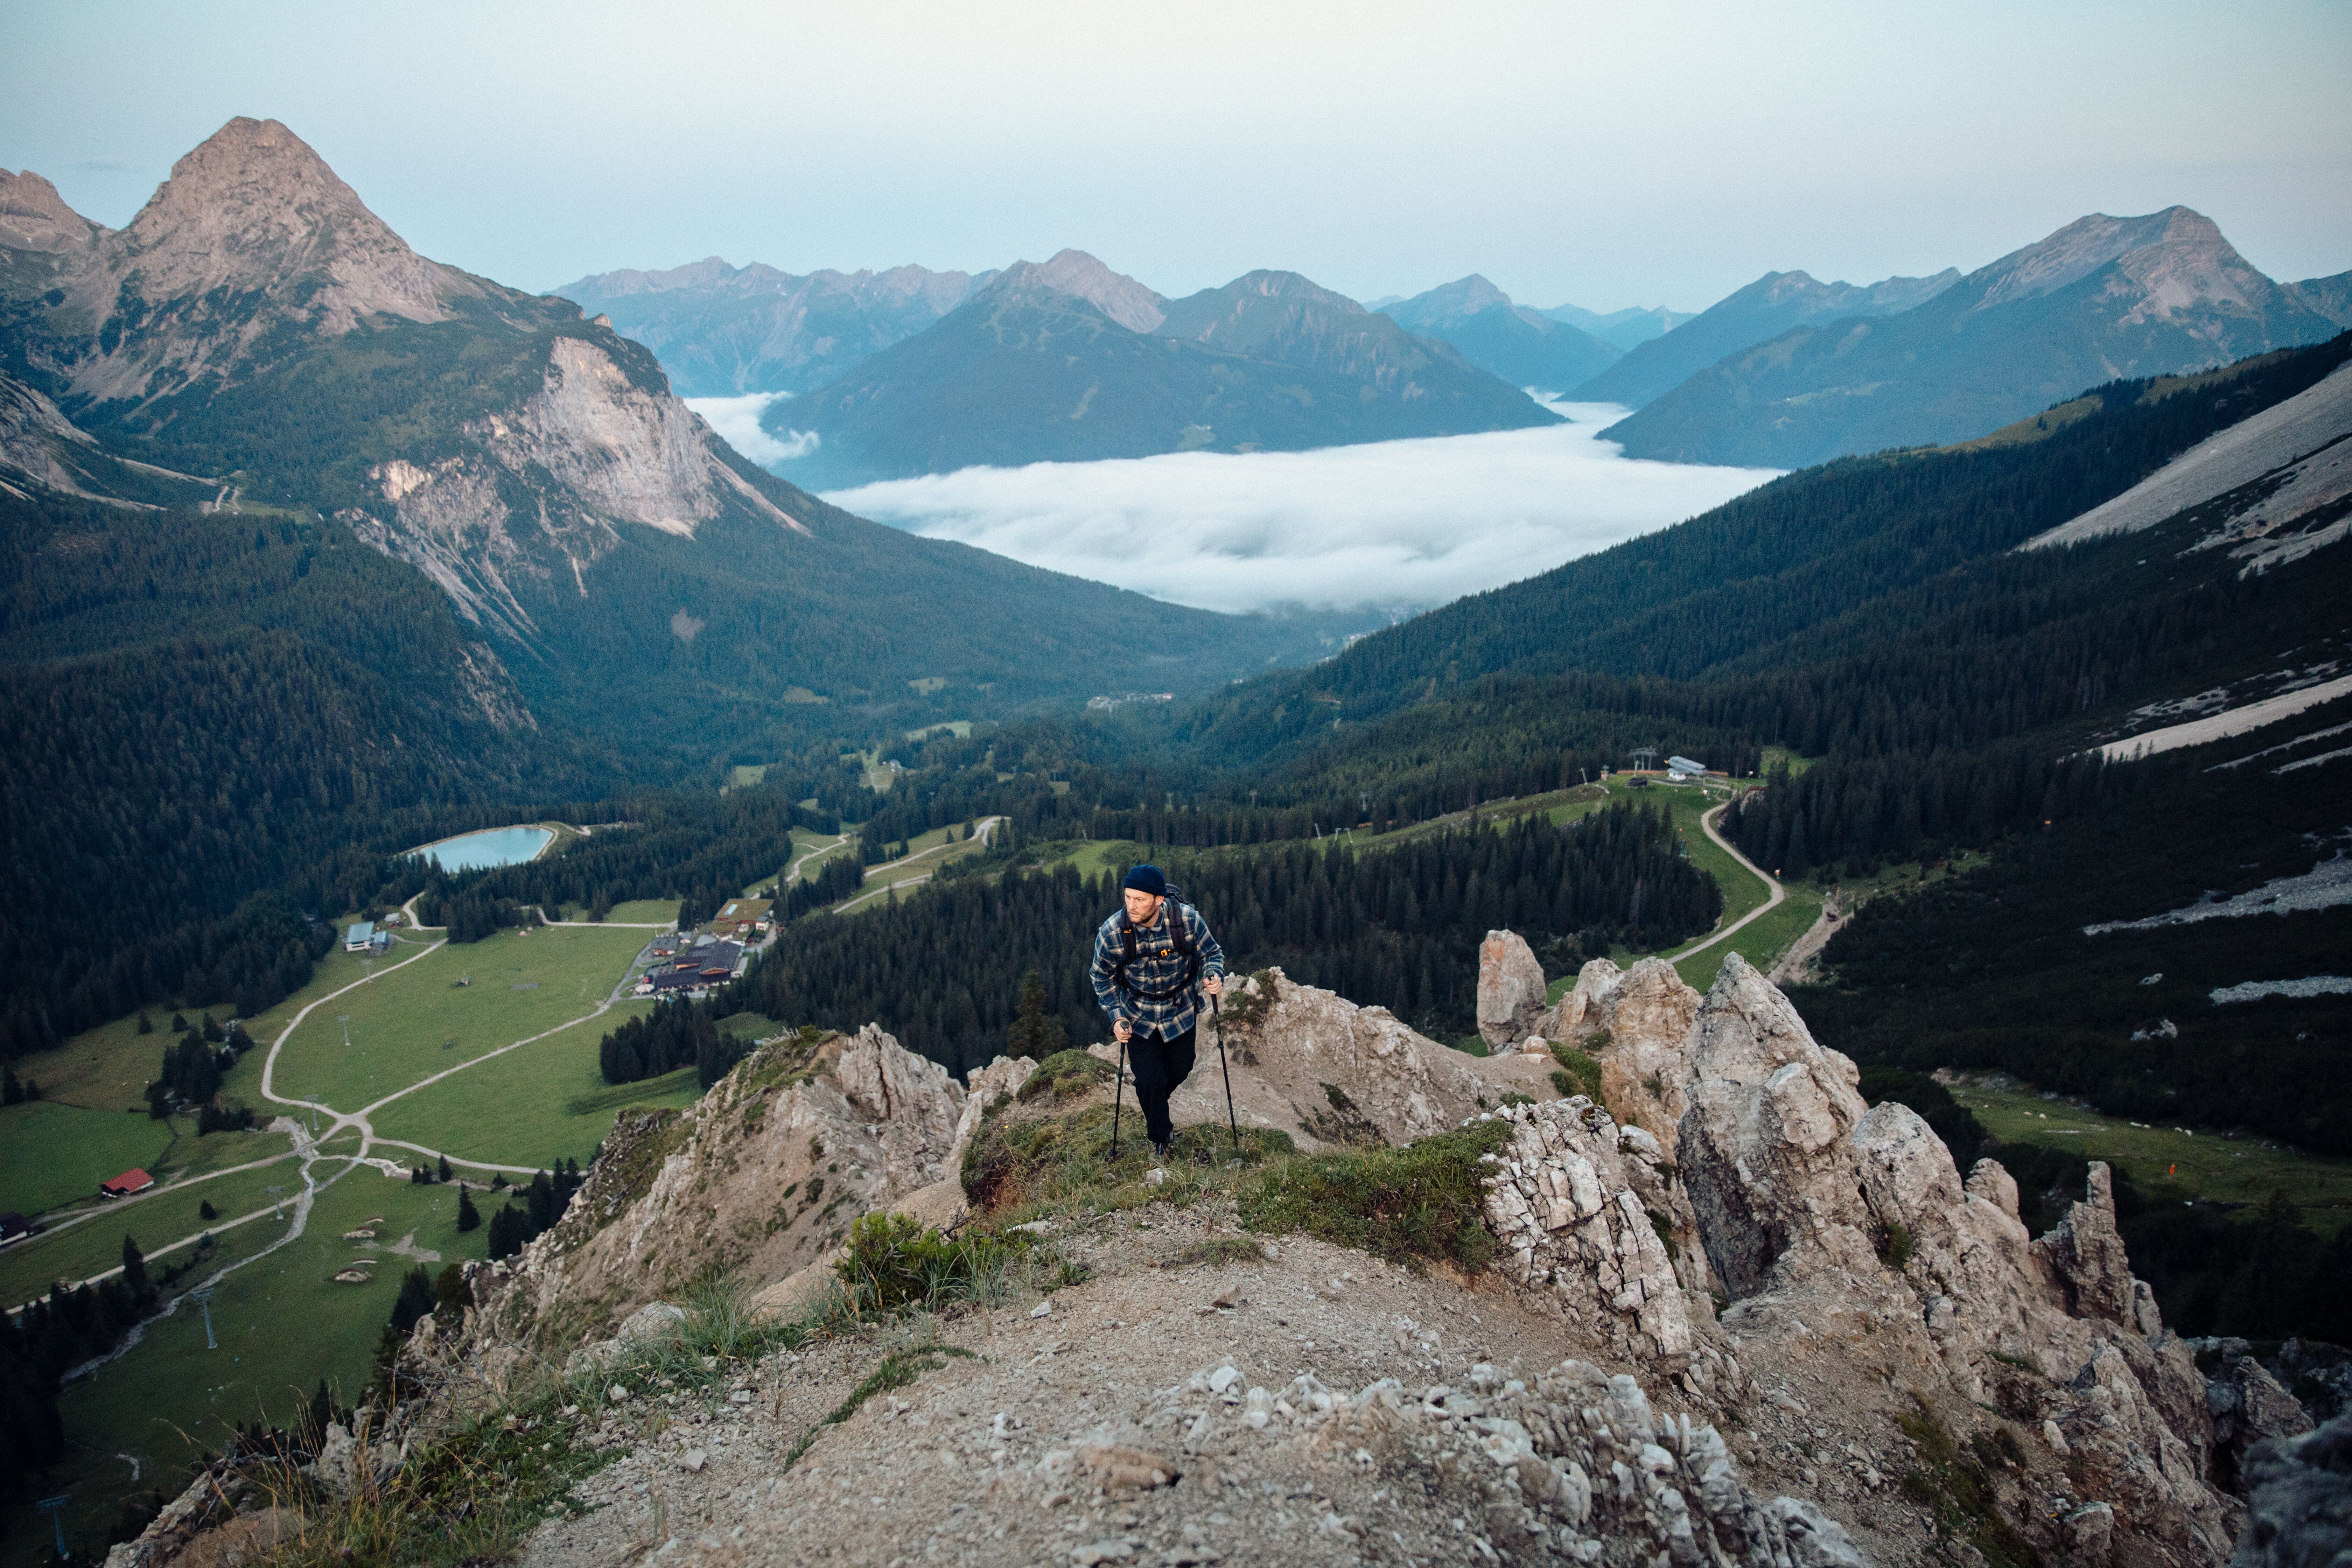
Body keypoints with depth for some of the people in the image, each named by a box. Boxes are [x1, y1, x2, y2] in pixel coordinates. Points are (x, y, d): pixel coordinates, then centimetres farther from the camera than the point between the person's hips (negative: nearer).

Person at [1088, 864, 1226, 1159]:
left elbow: (1211, 953, -8)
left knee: (1179, 1071, 17)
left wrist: (1214, 977, -29)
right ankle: (1160, 1137, 27)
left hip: (1180, 1012, 1)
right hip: (1138, 1016, -1)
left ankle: (1154, 1107, 54)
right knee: (1150, 1080, -3)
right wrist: (1117, 1017, -15)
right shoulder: (1111, 933, -25)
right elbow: (1102, 976, -7)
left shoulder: (1187, 919, -26)